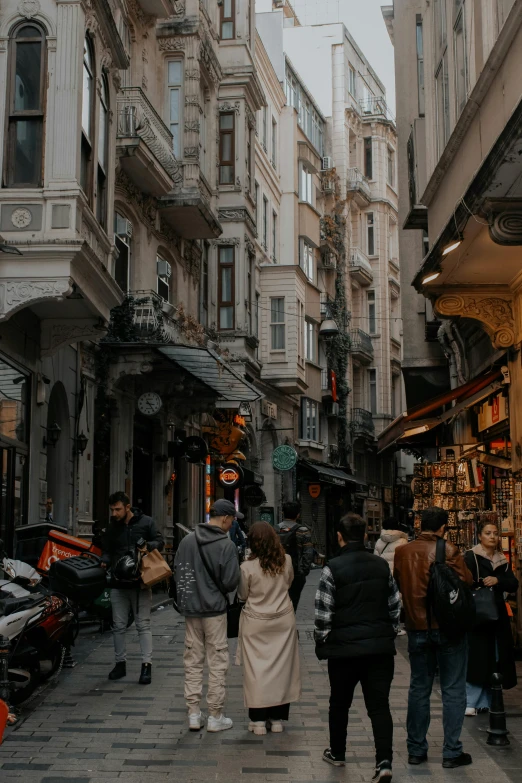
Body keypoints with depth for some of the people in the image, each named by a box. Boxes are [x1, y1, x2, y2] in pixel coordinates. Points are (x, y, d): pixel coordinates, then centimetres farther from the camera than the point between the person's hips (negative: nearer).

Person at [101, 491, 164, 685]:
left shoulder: (146, 522, -2)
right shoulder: (111, 527, 9)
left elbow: (159, 542, 2)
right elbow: (106, 550, 14)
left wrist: (148, 545, -19)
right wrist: (105, 561, -7)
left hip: (140, 582, -4)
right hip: (118, 583, 4)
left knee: (143, 625, -2)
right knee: (119, 626, 9)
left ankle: (146, 665, 0)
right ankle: (120, 663, 20)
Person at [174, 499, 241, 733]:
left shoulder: (187, 541, 2)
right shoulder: (226, 545, -14)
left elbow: (177, 572, 6)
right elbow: (230, 582, -15)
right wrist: (217, 589, 7)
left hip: (190, 609, 5)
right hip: (215, 610, -5)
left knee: (193, 661, 13)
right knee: (217, 663, 5)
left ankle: (194, 714, 17)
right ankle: (215, 717, 11)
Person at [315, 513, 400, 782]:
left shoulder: (333, 568, -11)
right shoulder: (382, 566, 3)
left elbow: (323, 613, -9)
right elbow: (395, 606, 9)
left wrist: (321, 644, 4)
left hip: (344, 648, -3)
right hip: (381, 648, 3)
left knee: (340, 703, 16)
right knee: (379, 705, 4)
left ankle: (337, 753, 32)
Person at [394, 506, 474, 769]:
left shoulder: (402, 552, -2)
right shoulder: (449, 551, -14)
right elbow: (467, 582, -12)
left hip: (417, 628, 4)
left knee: (419, 688, 14)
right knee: (453, 690, 6)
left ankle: (416, 750, 19)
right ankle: (451, 752, 9)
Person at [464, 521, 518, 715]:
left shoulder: (503, 560, 13)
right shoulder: (470, 557, -4)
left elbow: (514, 585, 2)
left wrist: (498, 580, -15)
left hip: (497, 614, 6)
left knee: (495, 658, 6)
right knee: (476, 658, -8)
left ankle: (488, 700, 15)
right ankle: (470, 702, -3)